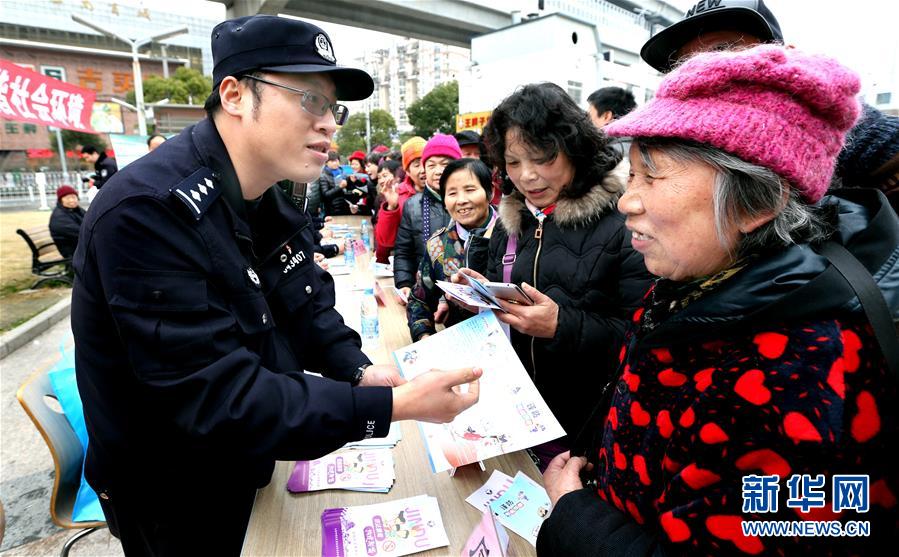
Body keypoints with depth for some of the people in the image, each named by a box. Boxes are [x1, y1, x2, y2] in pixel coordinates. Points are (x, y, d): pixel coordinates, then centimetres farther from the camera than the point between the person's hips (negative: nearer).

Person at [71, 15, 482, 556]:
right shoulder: (147, 213, -32)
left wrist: (358, 371, -17)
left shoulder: (270, 199, -3)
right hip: (175, 500, -7)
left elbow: (310, 302, 1)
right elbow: (218, 399, -35)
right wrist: (392, 406, -36)